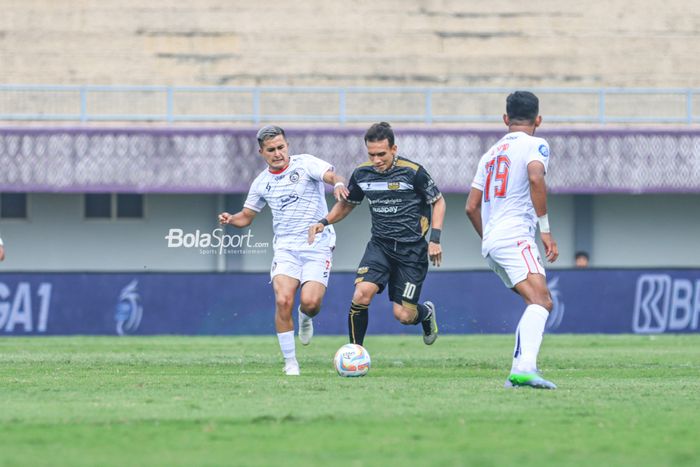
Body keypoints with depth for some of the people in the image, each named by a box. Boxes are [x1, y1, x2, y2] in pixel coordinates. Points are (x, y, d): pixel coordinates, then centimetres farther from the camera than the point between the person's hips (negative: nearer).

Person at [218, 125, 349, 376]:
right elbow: (246, 216, 20)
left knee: (310, 302, -19)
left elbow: (330, 174, -20)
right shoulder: (262, 182, 9)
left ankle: (305, 317, 22)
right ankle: (290, 362, -6)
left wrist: (338, 184, -45)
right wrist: (230, 219, -3)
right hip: (286, 247, 3)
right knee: (283, 300, -19)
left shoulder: (304, 164, -3)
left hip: (318, 245, -3)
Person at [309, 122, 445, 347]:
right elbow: (347, 203, 18)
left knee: (403, 315, -3)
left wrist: (435, 239, -8)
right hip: (380, 245, 3)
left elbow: (438, 202, 1)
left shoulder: (413, 172, -12)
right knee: (362, 293, -23)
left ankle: (427, 313, 35)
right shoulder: (362, 174, 0)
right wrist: (324, 222, 0)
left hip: (411, 249, -3)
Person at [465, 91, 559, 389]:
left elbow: (471, 207, 24)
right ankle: (525, 367, -43)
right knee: (540, 301, -22)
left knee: (539, 303, 13)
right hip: (515, 236, -8)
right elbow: (535, 177, -18)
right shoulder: (535, 145, 3)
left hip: (491, 242, 8)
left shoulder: (491, 154, 25)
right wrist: (545, 229, -15)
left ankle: (518, 370, 4)